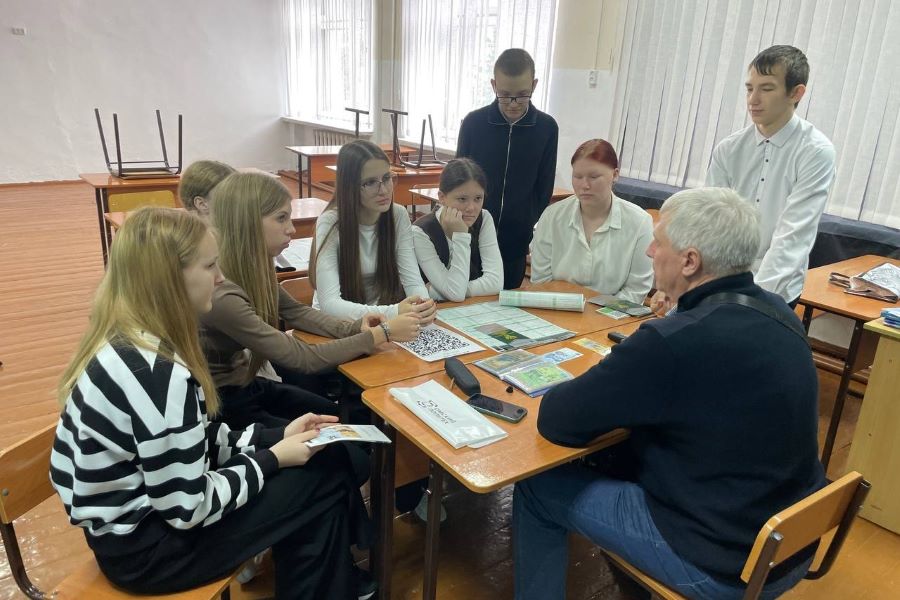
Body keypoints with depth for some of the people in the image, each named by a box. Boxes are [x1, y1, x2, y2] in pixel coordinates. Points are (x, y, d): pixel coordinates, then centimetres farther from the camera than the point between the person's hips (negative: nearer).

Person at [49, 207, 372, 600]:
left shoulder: (125, 340, -2)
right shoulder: (157, 373, -31)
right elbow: (189, 509, -24)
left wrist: (274, 437, 1)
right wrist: (272, 459, -12)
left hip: (139, 516, 8)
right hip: (148, 548, -8)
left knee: (325, 459, 7)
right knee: (325, 482, -3)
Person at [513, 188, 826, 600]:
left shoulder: (679, 340, -31)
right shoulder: (778, 314, -4)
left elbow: (556, 419, -21)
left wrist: (607, 386, -2)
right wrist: (630, 385, 1)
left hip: (720, 564, -8)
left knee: (537, 487, 5)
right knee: (618, 460, 27)